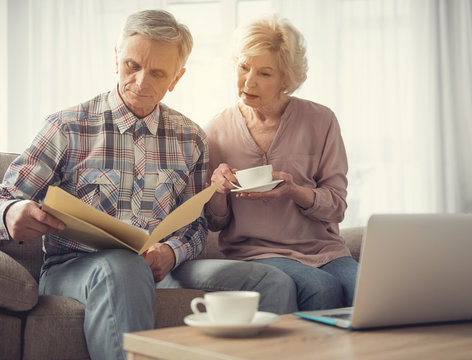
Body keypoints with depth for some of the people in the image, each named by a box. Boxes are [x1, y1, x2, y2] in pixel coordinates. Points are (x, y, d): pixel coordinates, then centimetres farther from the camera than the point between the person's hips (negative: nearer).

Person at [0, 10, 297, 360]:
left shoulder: (191, 139, 14)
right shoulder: (68, 127, 4)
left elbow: (197, 223, 15)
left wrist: (172, 252, -10)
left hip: (164, 266, 3)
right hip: (74, 266, -3)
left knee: (275, 284, -18)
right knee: (122, 268, -41)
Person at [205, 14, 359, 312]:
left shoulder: (320, 120, 4)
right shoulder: (217, 131, 5)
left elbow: (336, 206, 2)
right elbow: (216, 223, 9)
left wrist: (294, 191, -18)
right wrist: (218, 190, -14)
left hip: (323, 247, 1)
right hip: (255, 251, -1)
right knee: (322, 287, -31)